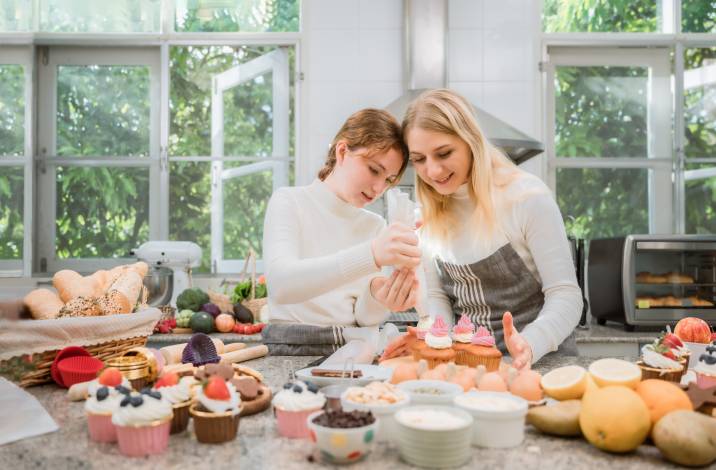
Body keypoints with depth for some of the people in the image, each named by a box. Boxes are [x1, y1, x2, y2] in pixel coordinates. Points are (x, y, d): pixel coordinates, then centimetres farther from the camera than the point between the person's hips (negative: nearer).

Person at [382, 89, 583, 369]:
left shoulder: (526, 196, -12)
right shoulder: (430, 215, 4)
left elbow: (565, 295, -12)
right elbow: (437, 296, 8)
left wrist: (530, 345, -28)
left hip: (541, 359, -3)